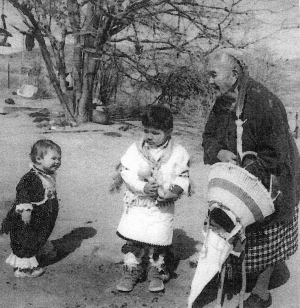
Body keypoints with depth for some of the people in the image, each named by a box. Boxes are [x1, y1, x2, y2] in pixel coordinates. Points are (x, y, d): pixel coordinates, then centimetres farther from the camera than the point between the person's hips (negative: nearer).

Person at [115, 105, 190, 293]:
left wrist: (175, 190, -20)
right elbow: (127, 173, -8)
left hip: (163, 207, 0)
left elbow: (183, 178, 0)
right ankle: (131, 271, 25)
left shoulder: (178, 153, -4)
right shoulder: (135, 149, -3)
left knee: (158, 242, 8)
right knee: (133, 240, 4)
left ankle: (156, 273, 30)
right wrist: (143, 187, -22)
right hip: (137, 204, 1)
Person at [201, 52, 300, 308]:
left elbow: (274, 154, -26)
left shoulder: (265, 103, -28)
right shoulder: (221, 104, -3)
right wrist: (219, 153, -20)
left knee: (265, 240, 10)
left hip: (268, 181, -6)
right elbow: (209, 137, 2)